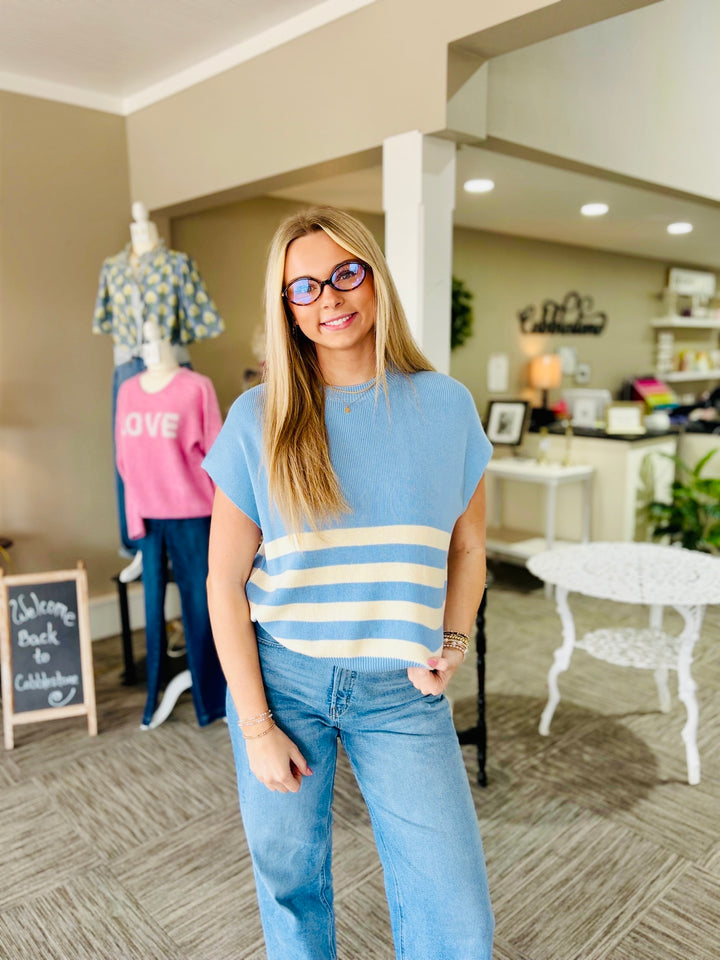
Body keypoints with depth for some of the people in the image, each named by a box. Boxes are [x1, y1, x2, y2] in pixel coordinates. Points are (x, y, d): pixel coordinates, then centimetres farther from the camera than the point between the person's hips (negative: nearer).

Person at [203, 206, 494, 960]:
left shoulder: (446, 406, -2)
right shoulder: (259, 418, -6)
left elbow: (467, 545, 10)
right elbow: (225, 581, -4)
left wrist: (453, 641, -5)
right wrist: (255, 725, -5)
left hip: (400, 688, 1)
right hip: (281, 675, 0)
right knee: (289, 878, 18)